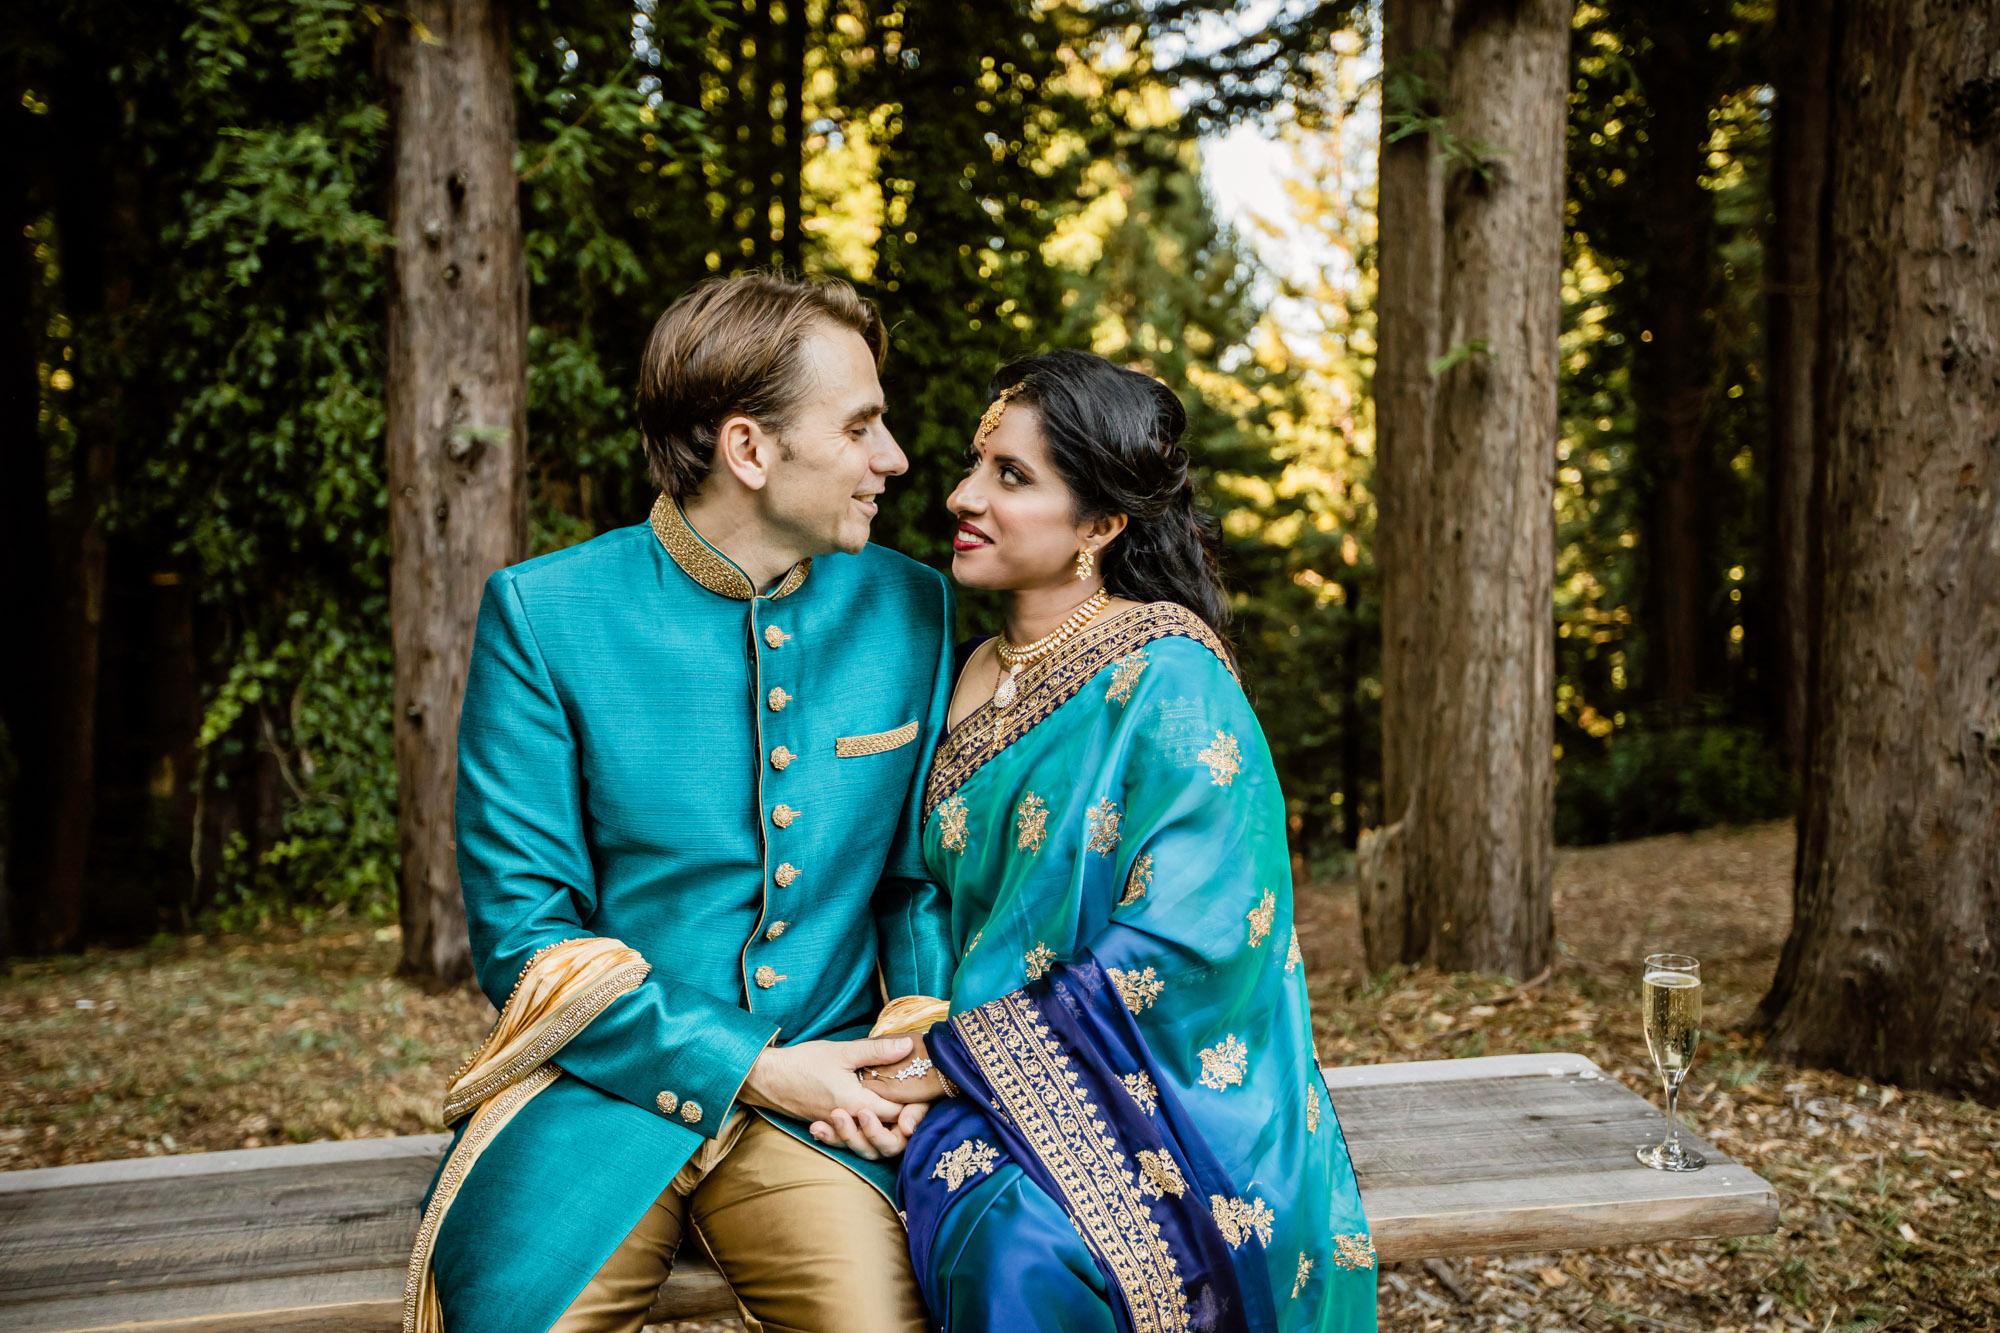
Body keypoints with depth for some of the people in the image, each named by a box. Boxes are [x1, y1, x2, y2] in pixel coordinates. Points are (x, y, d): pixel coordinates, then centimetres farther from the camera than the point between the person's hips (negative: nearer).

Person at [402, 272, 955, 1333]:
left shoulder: (911, 609, 4)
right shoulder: (542, 614, -6)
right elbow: (519, 927, -7)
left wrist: (924, 1054, -6)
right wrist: (749, 1072, -13)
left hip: (822, 1099, 1)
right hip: (607, 1083, -1)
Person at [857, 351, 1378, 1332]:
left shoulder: (1167, 675, -10)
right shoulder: (971, 680, 11)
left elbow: (1194, 935, -18)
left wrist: (964, 1055, -15)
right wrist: (923, 1030, -4)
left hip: (1162, 1096, -5)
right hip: (990, 1098, 5)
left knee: (1026, 1253, -33)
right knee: (985, 1229, -27)